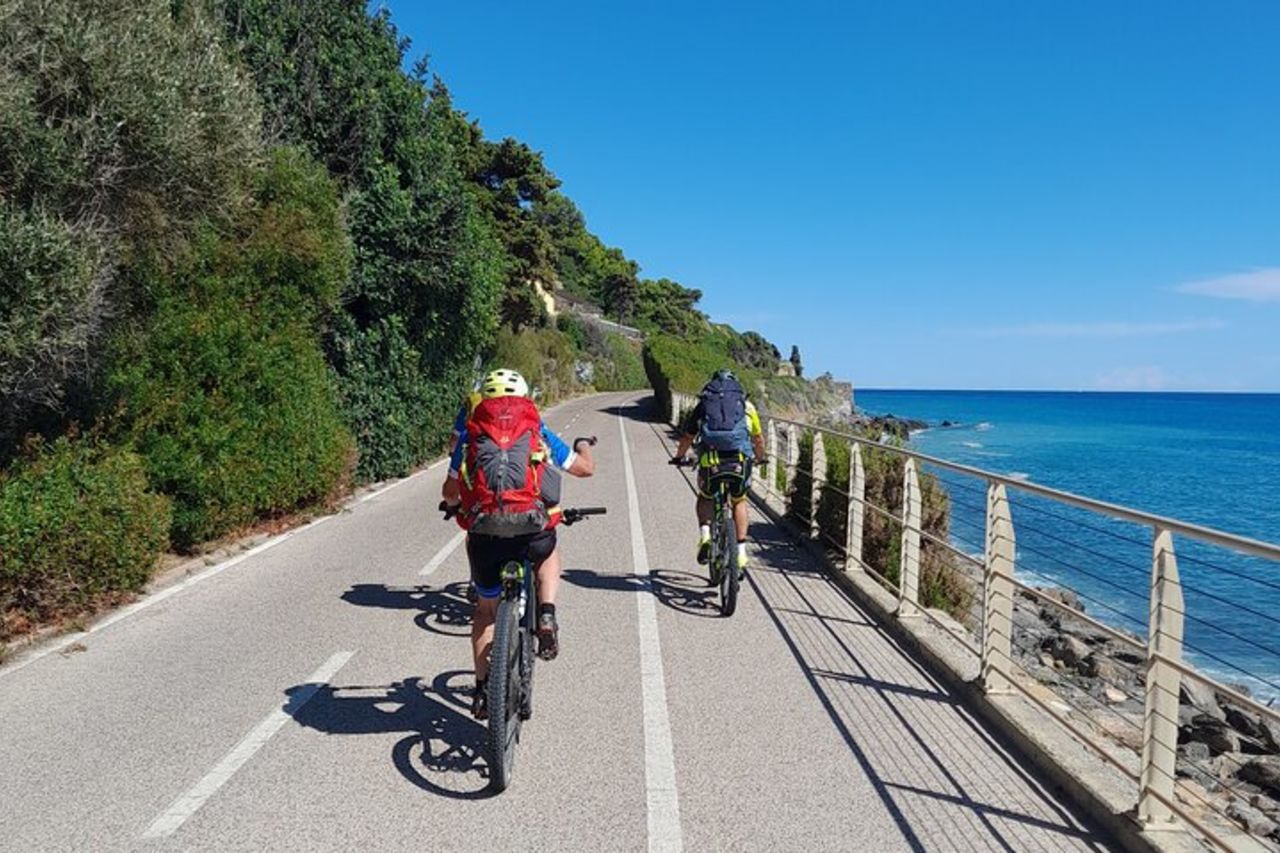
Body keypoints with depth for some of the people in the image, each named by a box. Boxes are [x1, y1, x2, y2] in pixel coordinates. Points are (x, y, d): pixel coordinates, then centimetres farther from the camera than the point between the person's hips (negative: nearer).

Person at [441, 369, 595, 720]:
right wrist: (583, 446, 47)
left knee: (486, 607, 26)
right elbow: (586, 469, 24)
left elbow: (449, 492, 22)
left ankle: (482, 688, 25)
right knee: (549, 556, 36)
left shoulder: (471, 434, 17)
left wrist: (455, 502, 47)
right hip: (533, 531, -1)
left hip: (483, 535, 1)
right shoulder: (538, 431, 15)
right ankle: (547, 616, 13)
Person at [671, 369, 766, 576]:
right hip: (740, 461, 1)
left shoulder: (703, 405, 20)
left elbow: (687, 438, 25)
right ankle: (741, 553, 18)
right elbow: (759, 438, 30)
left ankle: (705, 535, 4)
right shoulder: (747, 405, 21)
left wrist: (679, 457, 44)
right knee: (739, 502, 26)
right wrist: (760, 458, 49)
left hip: (710, 461, 0)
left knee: (705, 498, 28)